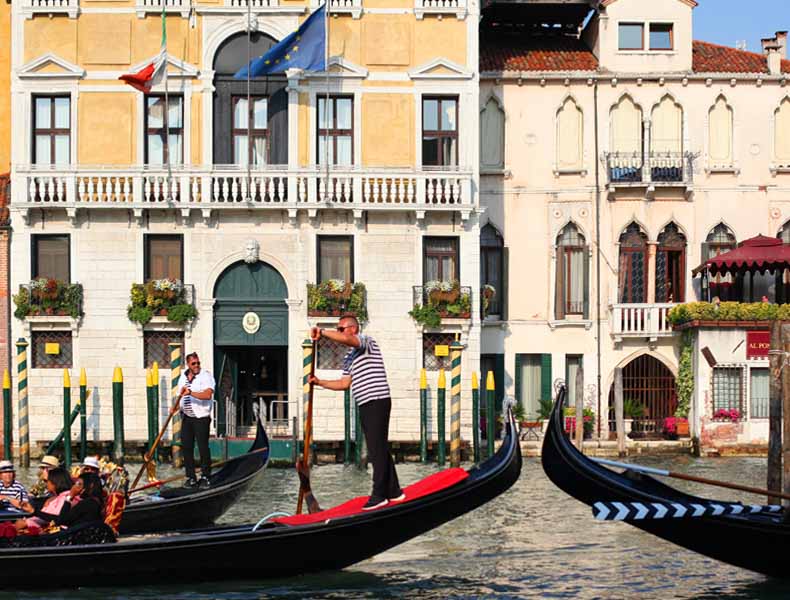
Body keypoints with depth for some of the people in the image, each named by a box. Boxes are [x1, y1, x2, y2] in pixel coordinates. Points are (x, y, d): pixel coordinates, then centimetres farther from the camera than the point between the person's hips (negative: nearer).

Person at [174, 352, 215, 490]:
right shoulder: (183, 378, 14)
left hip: (201, 417, -6)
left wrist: (190, 392, -31)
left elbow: (207, 394, -23)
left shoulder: (205, 376, -8)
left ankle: (205, 477, 5)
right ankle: (191, 477, 12)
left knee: (203, 448, -5)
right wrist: (175, 407, 4)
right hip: (186, 417, 6)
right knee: (186, 447, 5)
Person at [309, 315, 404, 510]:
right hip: (366, 405, 10)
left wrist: (322, 332, -21)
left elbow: (346, 339, -27)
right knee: (380, 450, 12)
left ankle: (379, 495, -9)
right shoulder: (350, 357, 21)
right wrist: (320, 382, 14)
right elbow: (345, 383, 21)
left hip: (377, 402, -10)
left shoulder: (366, 341, -6)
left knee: (377, 449, -9)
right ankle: (393, 492, 18)